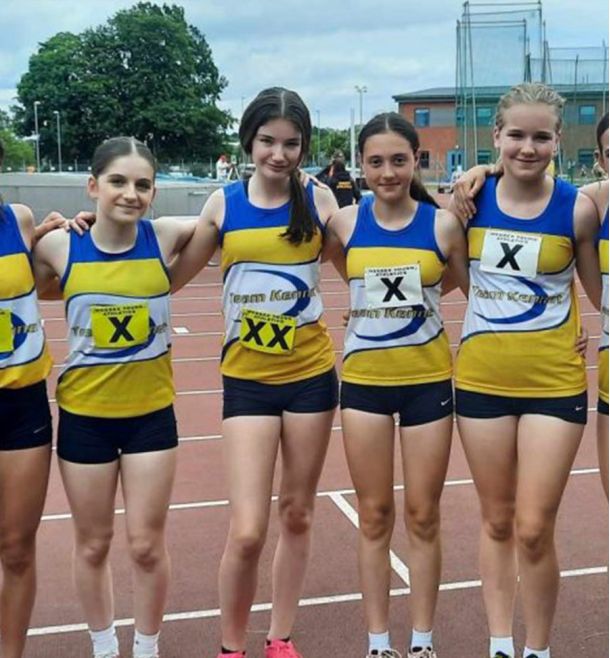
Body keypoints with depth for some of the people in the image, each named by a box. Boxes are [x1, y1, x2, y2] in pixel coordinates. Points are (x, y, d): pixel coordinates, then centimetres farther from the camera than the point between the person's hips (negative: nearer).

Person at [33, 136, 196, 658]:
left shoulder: (164, 238, -11)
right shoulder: (59, 247, -10)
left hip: (151, 412, 0)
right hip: (84, 414, 0)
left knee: (147, 545, 9)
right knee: (93, 544, 15)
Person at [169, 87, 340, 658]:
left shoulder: (319, 200, -3)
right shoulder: (223, 203, -2)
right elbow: (171, 277, 6)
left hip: (311, 374, 1)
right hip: (246, 380, -1)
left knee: (297, 514, 14)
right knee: (247, 531, -6)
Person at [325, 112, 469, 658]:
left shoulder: (442, 224, -7)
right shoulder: (346, 223, -4)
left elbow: (478, 293, 2)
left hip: (428, 379, -1)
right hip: (364, 380, 1)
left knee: (423, 516, 9)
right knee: (374, 516, 10)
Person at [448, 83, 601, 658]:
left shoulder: (577, 208, -8)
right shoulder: (473, 197, -3)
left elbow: (600, 290, 2)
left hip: (554, 384, -2)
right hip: (481, 381, 2)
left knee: (534, 530, -1)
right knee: (496, 522, 14)